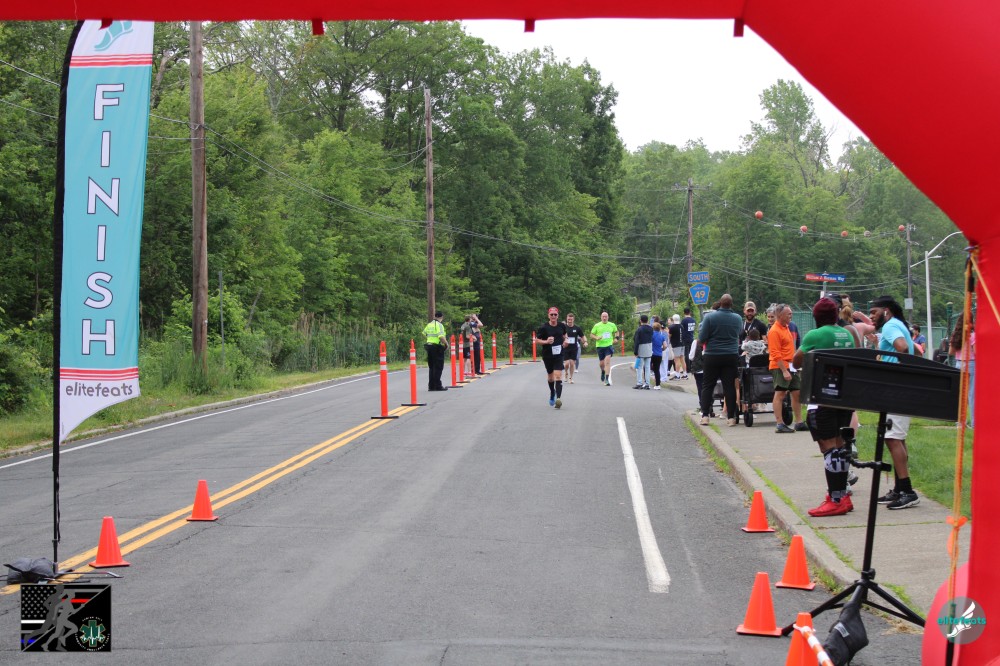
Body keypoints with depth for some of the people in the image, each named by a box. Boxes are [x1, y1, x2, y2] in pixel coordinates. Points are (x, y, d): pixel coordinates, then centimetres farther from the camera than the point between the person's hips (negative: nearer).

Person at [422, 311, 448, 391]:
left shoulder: (429, 324, 12)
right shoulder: (439, 325, -12)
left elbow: (424, 334, 21)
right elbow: (441, 337, -22)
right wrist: (446, 343, -8)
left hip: (429, 345, 7)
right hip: (437, 347, -7)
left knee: (431, 367, 13)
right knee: (438, 367, -3)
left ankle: (431, 386, 13)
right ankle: (437, 385, -5)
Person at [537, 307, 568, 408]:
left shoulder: (562, 326, 1)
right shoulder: (543, 327, -9)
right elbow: (536, 340, -4)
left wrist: (565, 340, 1)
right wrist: (546, 341, -20)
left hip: (558, 355, 0)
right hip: (547, 355, 0)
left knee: (558, 375, -16)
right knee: (550, 376, 16)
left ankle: (558, 398, -25)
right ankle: (552, 394, 43)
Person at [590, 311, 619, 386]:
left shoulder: (612, 325, 7)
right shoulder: (597, 325, 2)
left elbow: (616, 332, 24)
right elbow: (591, 334, 6)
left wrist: (616, 338, 5)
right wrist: (596, 337, -13)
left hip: (609, 345, -1)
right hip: (600, 346, 1)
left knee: (607, 361, -17)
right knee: (601, 363, 8)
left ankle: (607, 379, -18)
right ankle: (603, 371, 45)